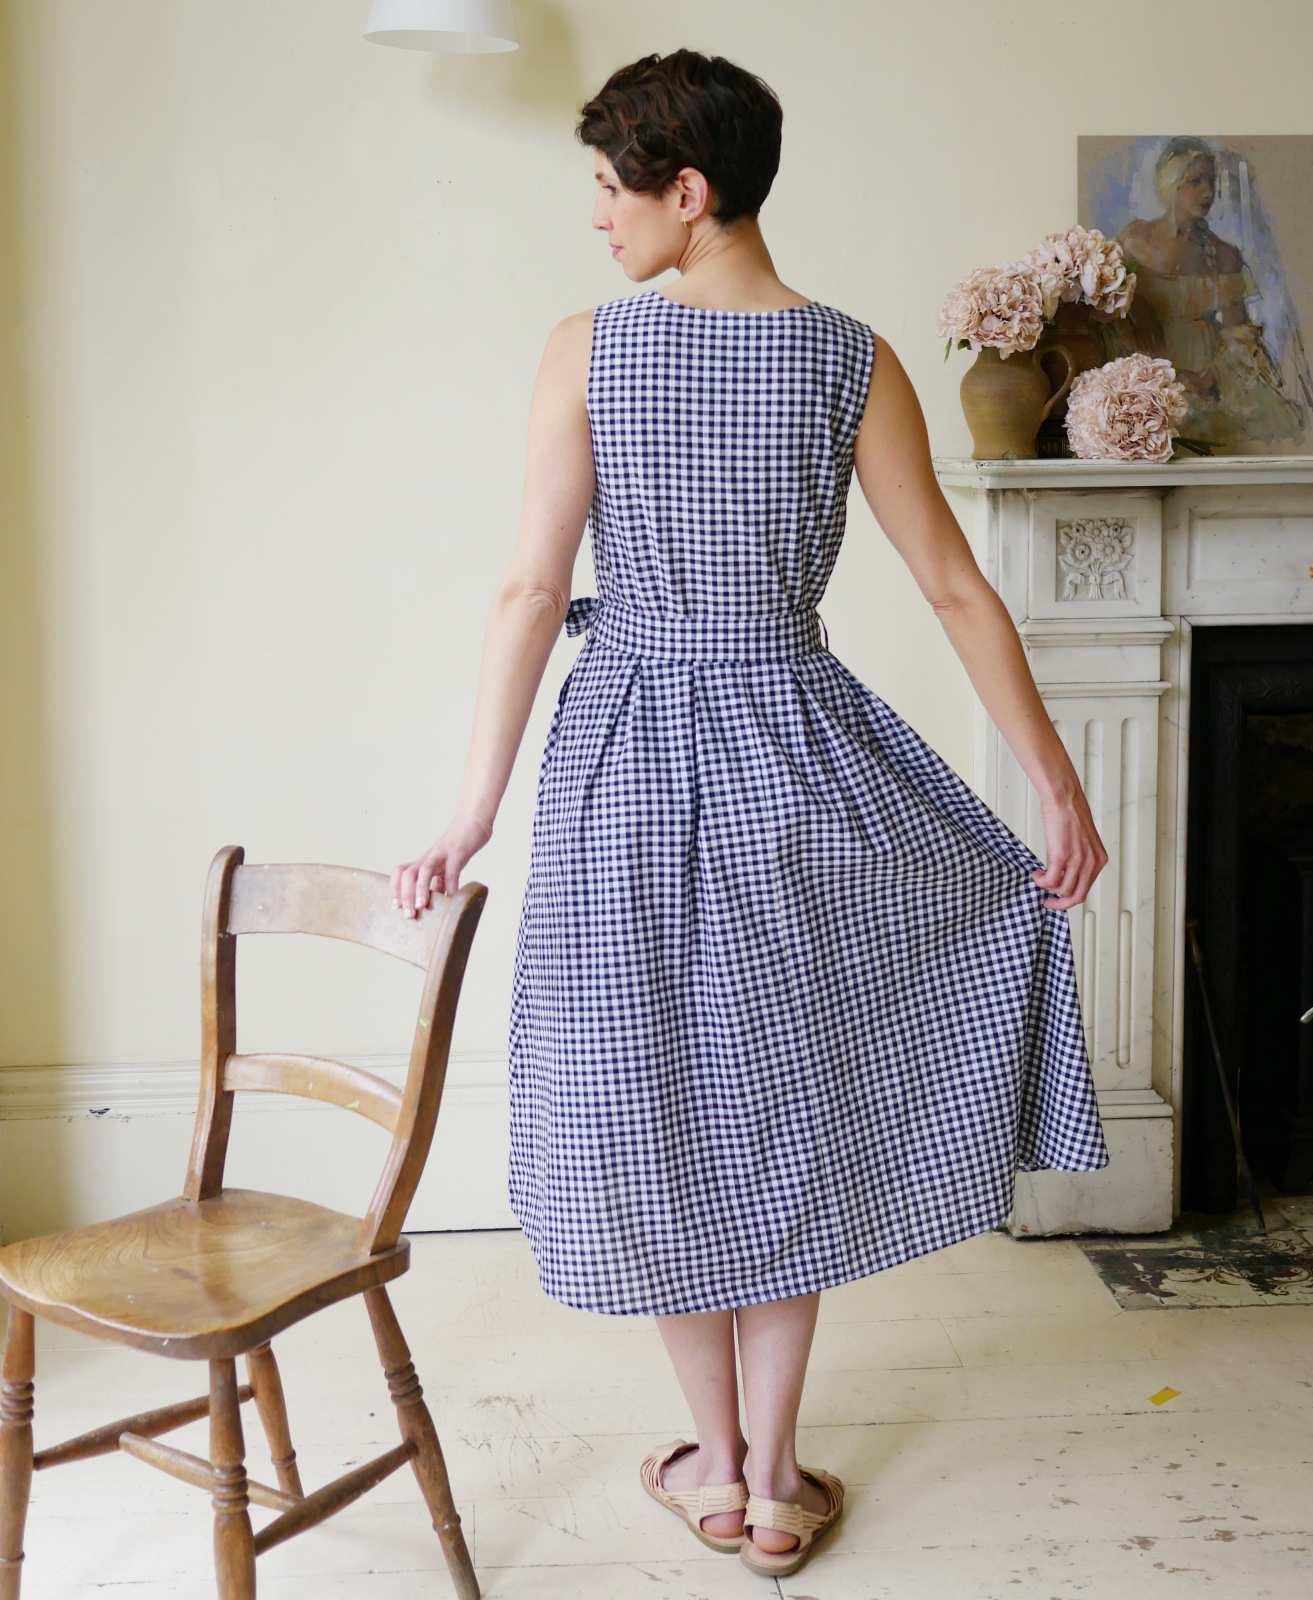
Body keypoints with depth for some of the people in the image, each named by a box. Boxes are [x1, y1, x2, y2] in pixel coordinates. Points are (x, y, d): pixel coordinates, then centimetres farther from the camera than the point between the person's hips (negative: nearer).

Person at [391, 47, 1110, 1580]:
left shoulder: (587, 348, -8)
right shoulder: (854, 359, -3)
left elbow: (531, 591, -10)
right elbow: (956, 590, -3)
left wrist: (472, 811, -5)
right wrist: (1057, 785, 4)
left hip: (631, 750, -1)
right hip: (794, 745, 2)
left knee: (659, 1104, 13)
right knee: (789, 1107, 14)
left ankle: (717, 1464, 28)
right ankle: (772, 1478, 24)